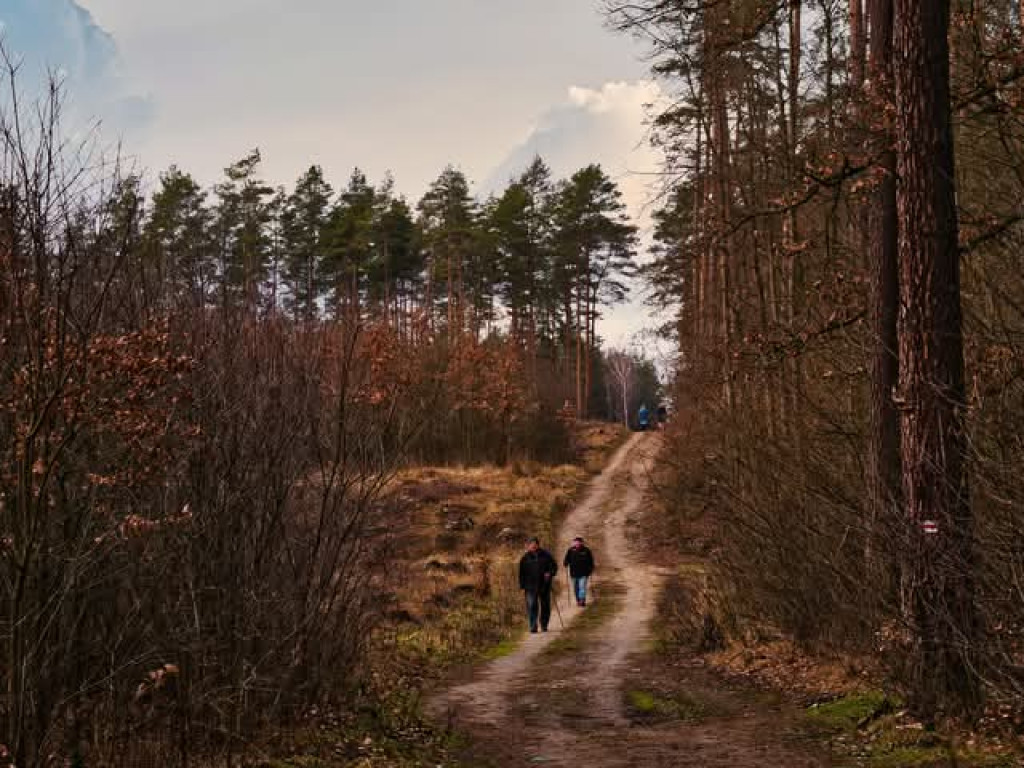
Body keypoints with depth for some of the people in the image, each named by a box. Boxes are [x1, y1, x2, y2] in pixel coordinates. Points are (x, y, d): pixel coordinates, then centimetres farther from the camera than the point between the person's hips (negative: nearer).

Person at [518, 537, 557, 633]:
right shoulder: (525, 558, 5)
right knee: (532, 606, -11)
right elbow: (522, 573, 9)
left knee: (545, 606, 8)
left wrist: (550, 573, -10)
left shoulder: (546, 555, 5)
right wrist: (522, 585, 2)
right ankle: (533, 626, -10)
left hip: (544, 585, 1)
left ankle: (544, 626, 22)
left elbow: (554, 565, 10)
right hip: (531, 586, -1)